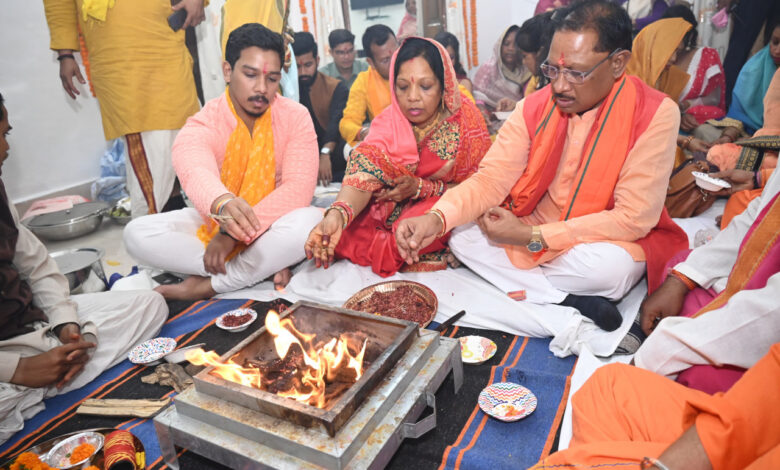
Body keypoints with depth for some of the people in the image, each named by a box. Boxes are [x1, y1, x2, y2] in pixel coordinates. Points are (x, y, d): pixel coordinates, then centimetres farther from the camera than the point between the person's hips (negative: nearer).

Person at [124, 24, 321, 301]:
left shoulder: (295, 117, -11)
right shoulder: (202, 125, -13)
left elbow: (299, 187, -22)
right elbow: (195, 172, -37)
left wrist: (233, 233, -30)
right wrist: (222, 203, -62)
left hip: (271, 225, -1)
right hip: (212, 223, 1)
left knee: (310, 221, -34)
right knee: (137, 233, -20)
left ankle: (209, 285, -20)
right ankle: (265, 267, -21)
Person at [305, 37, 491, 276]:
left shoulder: (466, 120, -9)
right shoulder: (388, 122, -5)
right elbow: (364, 173, -21)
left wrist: (421, 187, -21)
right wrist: (337, 214, -42)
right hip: (390, 212, 2)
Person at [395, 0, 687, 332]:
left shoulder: (654, 115, -18)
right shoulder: (535, 107, -7)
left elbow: (634, 218, -20)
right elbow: (492, 177, -13)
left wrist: (533, 237, -25)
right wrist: (437, 218, -34)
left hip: (603, 243, -4)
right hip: (531, 236, 5)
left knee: (610, 266, -37)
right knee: (462, 236, -17)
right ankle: (571, 302, -18)